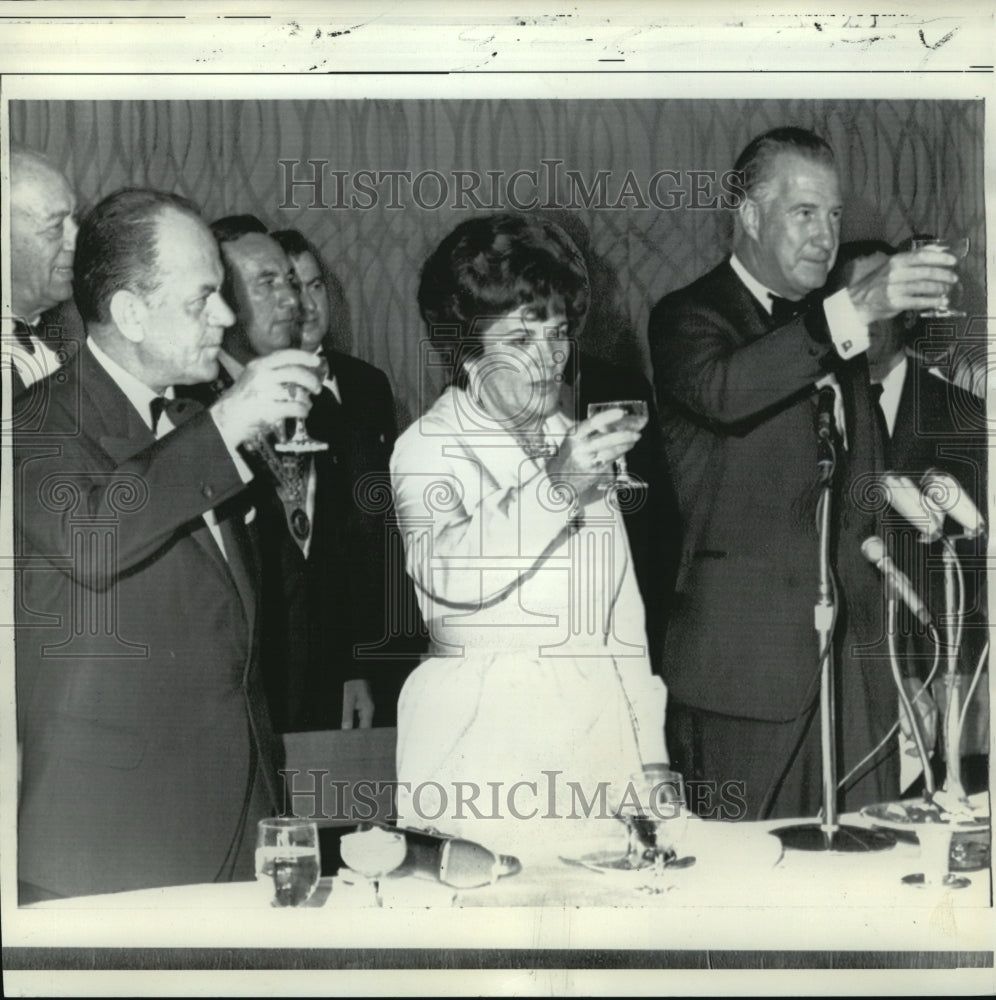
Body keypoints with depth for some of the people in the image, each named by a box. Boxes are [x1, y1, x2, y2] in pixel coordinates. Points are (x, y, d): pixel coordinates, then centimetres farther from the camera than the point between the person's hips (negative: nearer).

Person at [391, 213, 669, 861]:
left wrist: (652, 755, 14)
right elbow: (449, 574, -21)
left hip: (599, 727, 5)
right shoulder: (428, 449, -2)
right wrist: (556, 486, -28)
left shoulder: (578, 443, 16)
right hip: (486, 738, -5)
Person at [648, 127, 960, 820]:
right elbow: (719, 391, -27)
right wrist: (856, 309, -31)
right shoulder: (688, 318, -2)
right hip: (747, 653, -6)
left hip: (854, 652, 6)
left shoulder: (831, 323, 18)